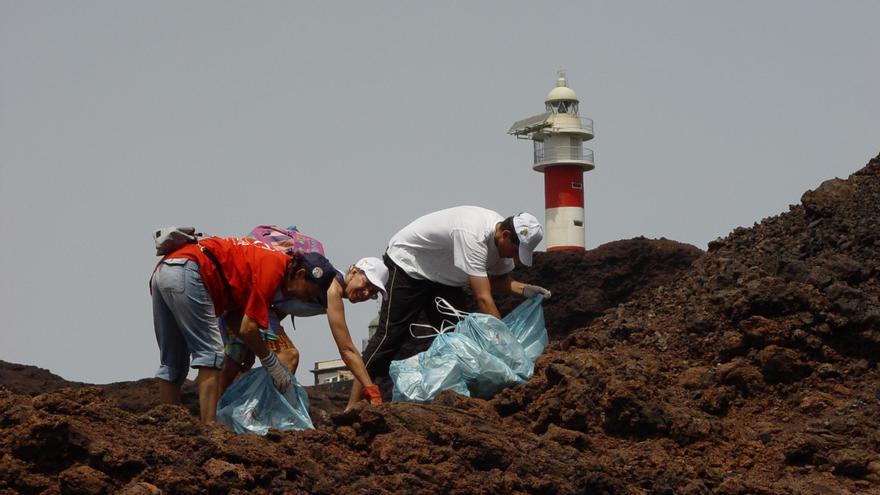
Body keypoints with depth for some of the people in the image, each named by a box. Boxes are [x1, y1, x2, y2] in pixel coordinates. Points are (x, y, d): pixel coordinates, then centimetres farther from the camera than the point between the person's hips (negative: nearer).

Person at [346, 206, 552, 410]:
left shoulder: (501, 239, -11)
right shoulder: (473, 235, -38)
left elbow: (498, 279, 5)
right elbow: (483, 299, -40)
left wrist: (524, 289, -17)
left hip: (444, 277, 9)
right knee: (390, 335, -12)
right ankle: (353, 405, -11)